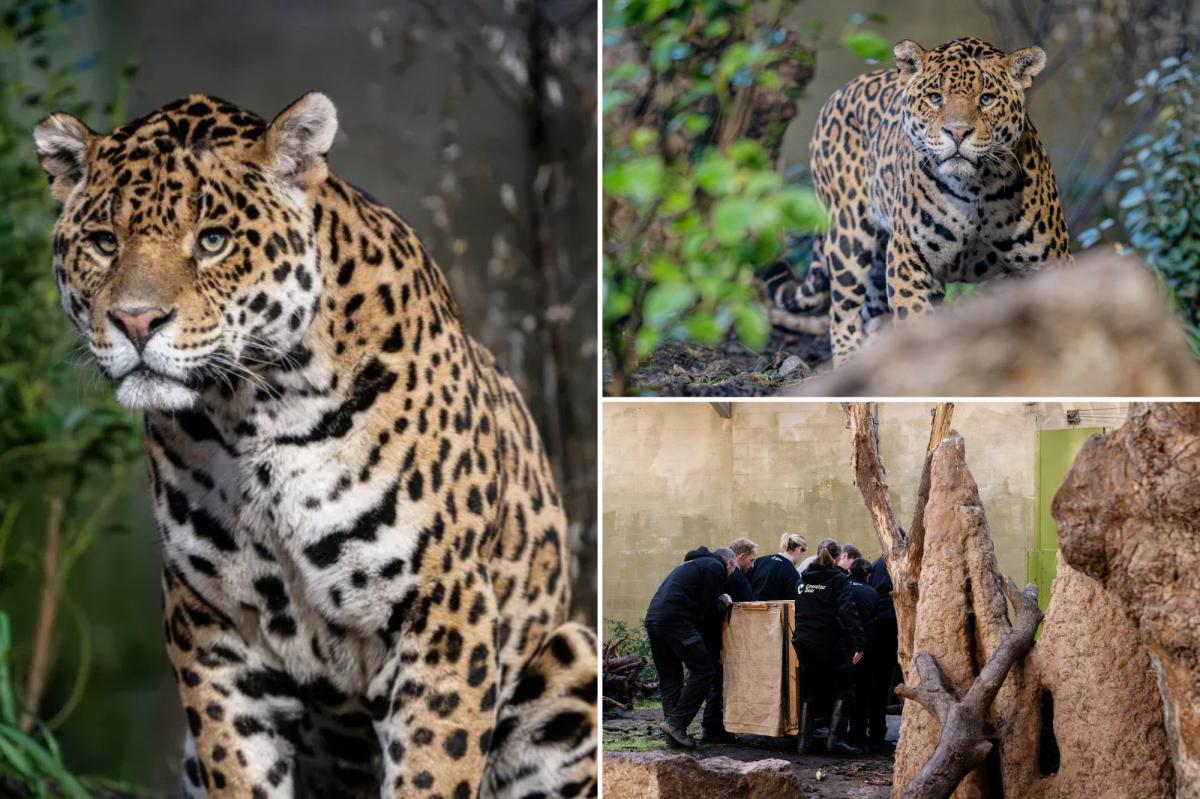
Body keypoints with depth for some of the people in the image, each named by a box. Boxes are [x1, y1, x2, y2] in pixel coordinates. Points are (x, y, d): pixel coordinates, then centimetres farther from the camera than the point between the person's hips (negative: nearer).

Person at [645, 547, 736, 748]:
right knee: (702, 671, -5)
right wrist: (722, 603, 18)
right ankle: (676, 723, -12)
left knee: (669, 678, 12)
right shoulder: (715, 567, 4)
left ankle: (673, 732, 7)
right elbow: (708, 607, -1)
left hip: (653, 618, 9)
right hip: (675, 620, -9)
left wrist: (718, 601, 24)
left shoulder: (693, 564, 33)